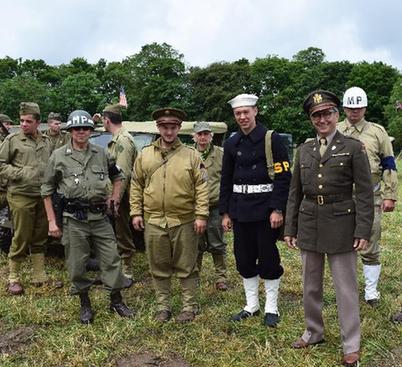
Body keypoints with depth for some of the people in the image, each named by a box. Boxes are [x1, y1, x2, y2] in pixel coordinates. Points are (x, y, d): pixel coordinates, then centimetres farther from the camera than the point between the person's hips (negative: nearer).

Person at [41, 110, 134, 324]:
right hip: (74, 220, -2)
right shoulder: (59, 156, -1)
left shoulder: (101, 154, 7)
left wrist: (116, 195, 9)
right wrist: (52, 220, -1)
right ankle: (85, 304, 24)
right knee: (77, 264, 6)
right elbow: (47, 190, 3)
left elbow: (117, 175, 25)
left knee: (111, 259, 5)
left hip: (100, 217, 3)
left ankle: (116, 301, 20)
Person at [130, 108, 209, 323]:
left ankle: (189, 307, 22)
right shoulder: (145, 155, 6)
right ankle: (163, 307, 26)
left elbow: (201, 187, -3)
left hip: (184, 222, -2)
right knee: (159, 267, 12)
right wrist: (136, 212, 3)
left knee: (186, 267, 8)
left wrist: (201, 216, -9)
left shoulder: (191, 155, -1)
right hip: (154, 221, 3)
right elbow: (136, 185, 10)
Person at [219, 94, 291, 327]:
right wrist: (225, 213, 7)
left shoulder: (272, 140, -7)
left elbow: (284, 177, -10)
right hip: (240, 210, 5)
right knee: (244, 259, 11)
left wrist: (278, 210, -16)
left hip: (266, 209, -5)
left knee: (268, 259, 3)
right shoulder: (232, 144, 8)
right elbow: (226, 181, 11)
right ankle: (252, 305, 26)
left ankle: (271, 308, 19)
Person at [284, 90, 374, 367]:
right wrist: (290, 228, 8)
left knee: (346, 287, 4)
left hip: (340, 226, -4)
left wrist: (363, 231, -12)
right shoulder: (304, 150, 8)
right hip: (309, 225, 4)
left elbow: (365, 193, -6)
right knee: (310, 285, 15)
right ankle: (314, 333, 35)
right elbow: (295, 193, 10)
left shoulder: (354, 148, -4)